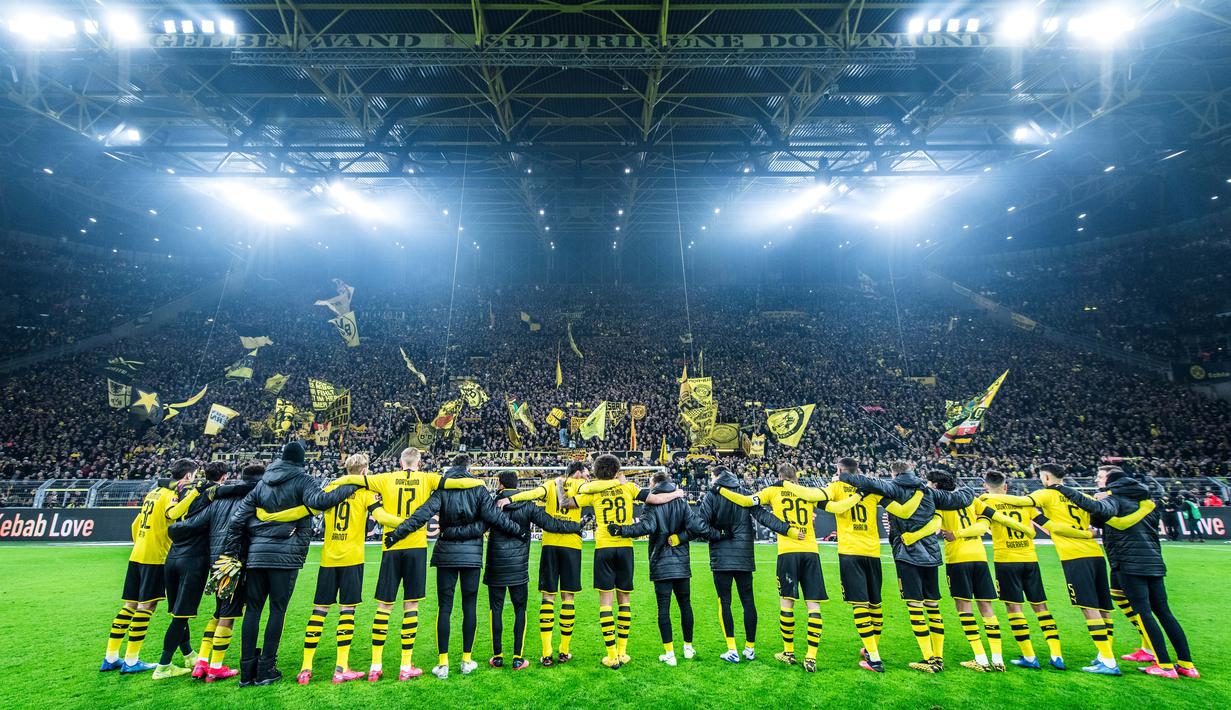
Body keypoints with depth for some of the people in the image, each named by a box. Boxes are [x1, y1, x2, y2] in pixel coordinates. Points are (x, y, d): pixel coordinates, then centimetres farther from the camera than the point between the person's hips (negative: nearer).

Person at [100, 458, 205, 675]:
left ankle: (111, 658, 21)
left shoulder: (155, 491, 15)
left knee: (129, 605, 14)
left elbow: (135, 524, 20)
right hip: (155, 558, -9)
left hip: (137, 555, 9)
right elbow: (172, 514, -33)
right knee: (146, 606, -1)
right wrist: (195, 492, -34)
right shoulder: (173, 493, -11)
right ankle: (131, 661, 5)